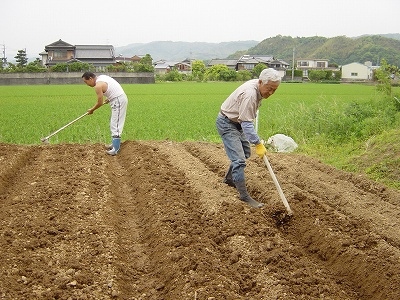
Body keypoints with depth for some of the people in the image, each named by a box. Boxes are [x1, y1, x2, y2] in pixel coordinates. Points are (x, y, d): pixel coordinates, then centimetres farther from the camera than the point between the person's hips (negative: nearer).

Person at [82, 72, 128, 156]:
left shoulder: (98, 86, -20)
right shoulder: (101, 77, 9)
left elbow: (100, 103, -12)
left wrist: (91, 110, 3)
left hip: (118, 101, -10)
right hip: (120, 98, 10)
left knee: (115, 125, -9)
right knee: (114, 124, 19)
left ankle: (116, 149, -8)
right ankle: (115, 144, 28)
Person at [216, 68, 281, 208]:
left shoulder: (259, 87, -3)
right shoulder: (249, 94, -33)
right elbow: (247, 124, -34)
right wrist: (259, 144, -33)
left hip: (237, 122, 10)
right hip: (226, 124, -10)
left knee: (245, 152, 21)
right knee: (239, 159, -15)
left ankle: (229, 178, 38)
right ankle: (244, 195, -11)